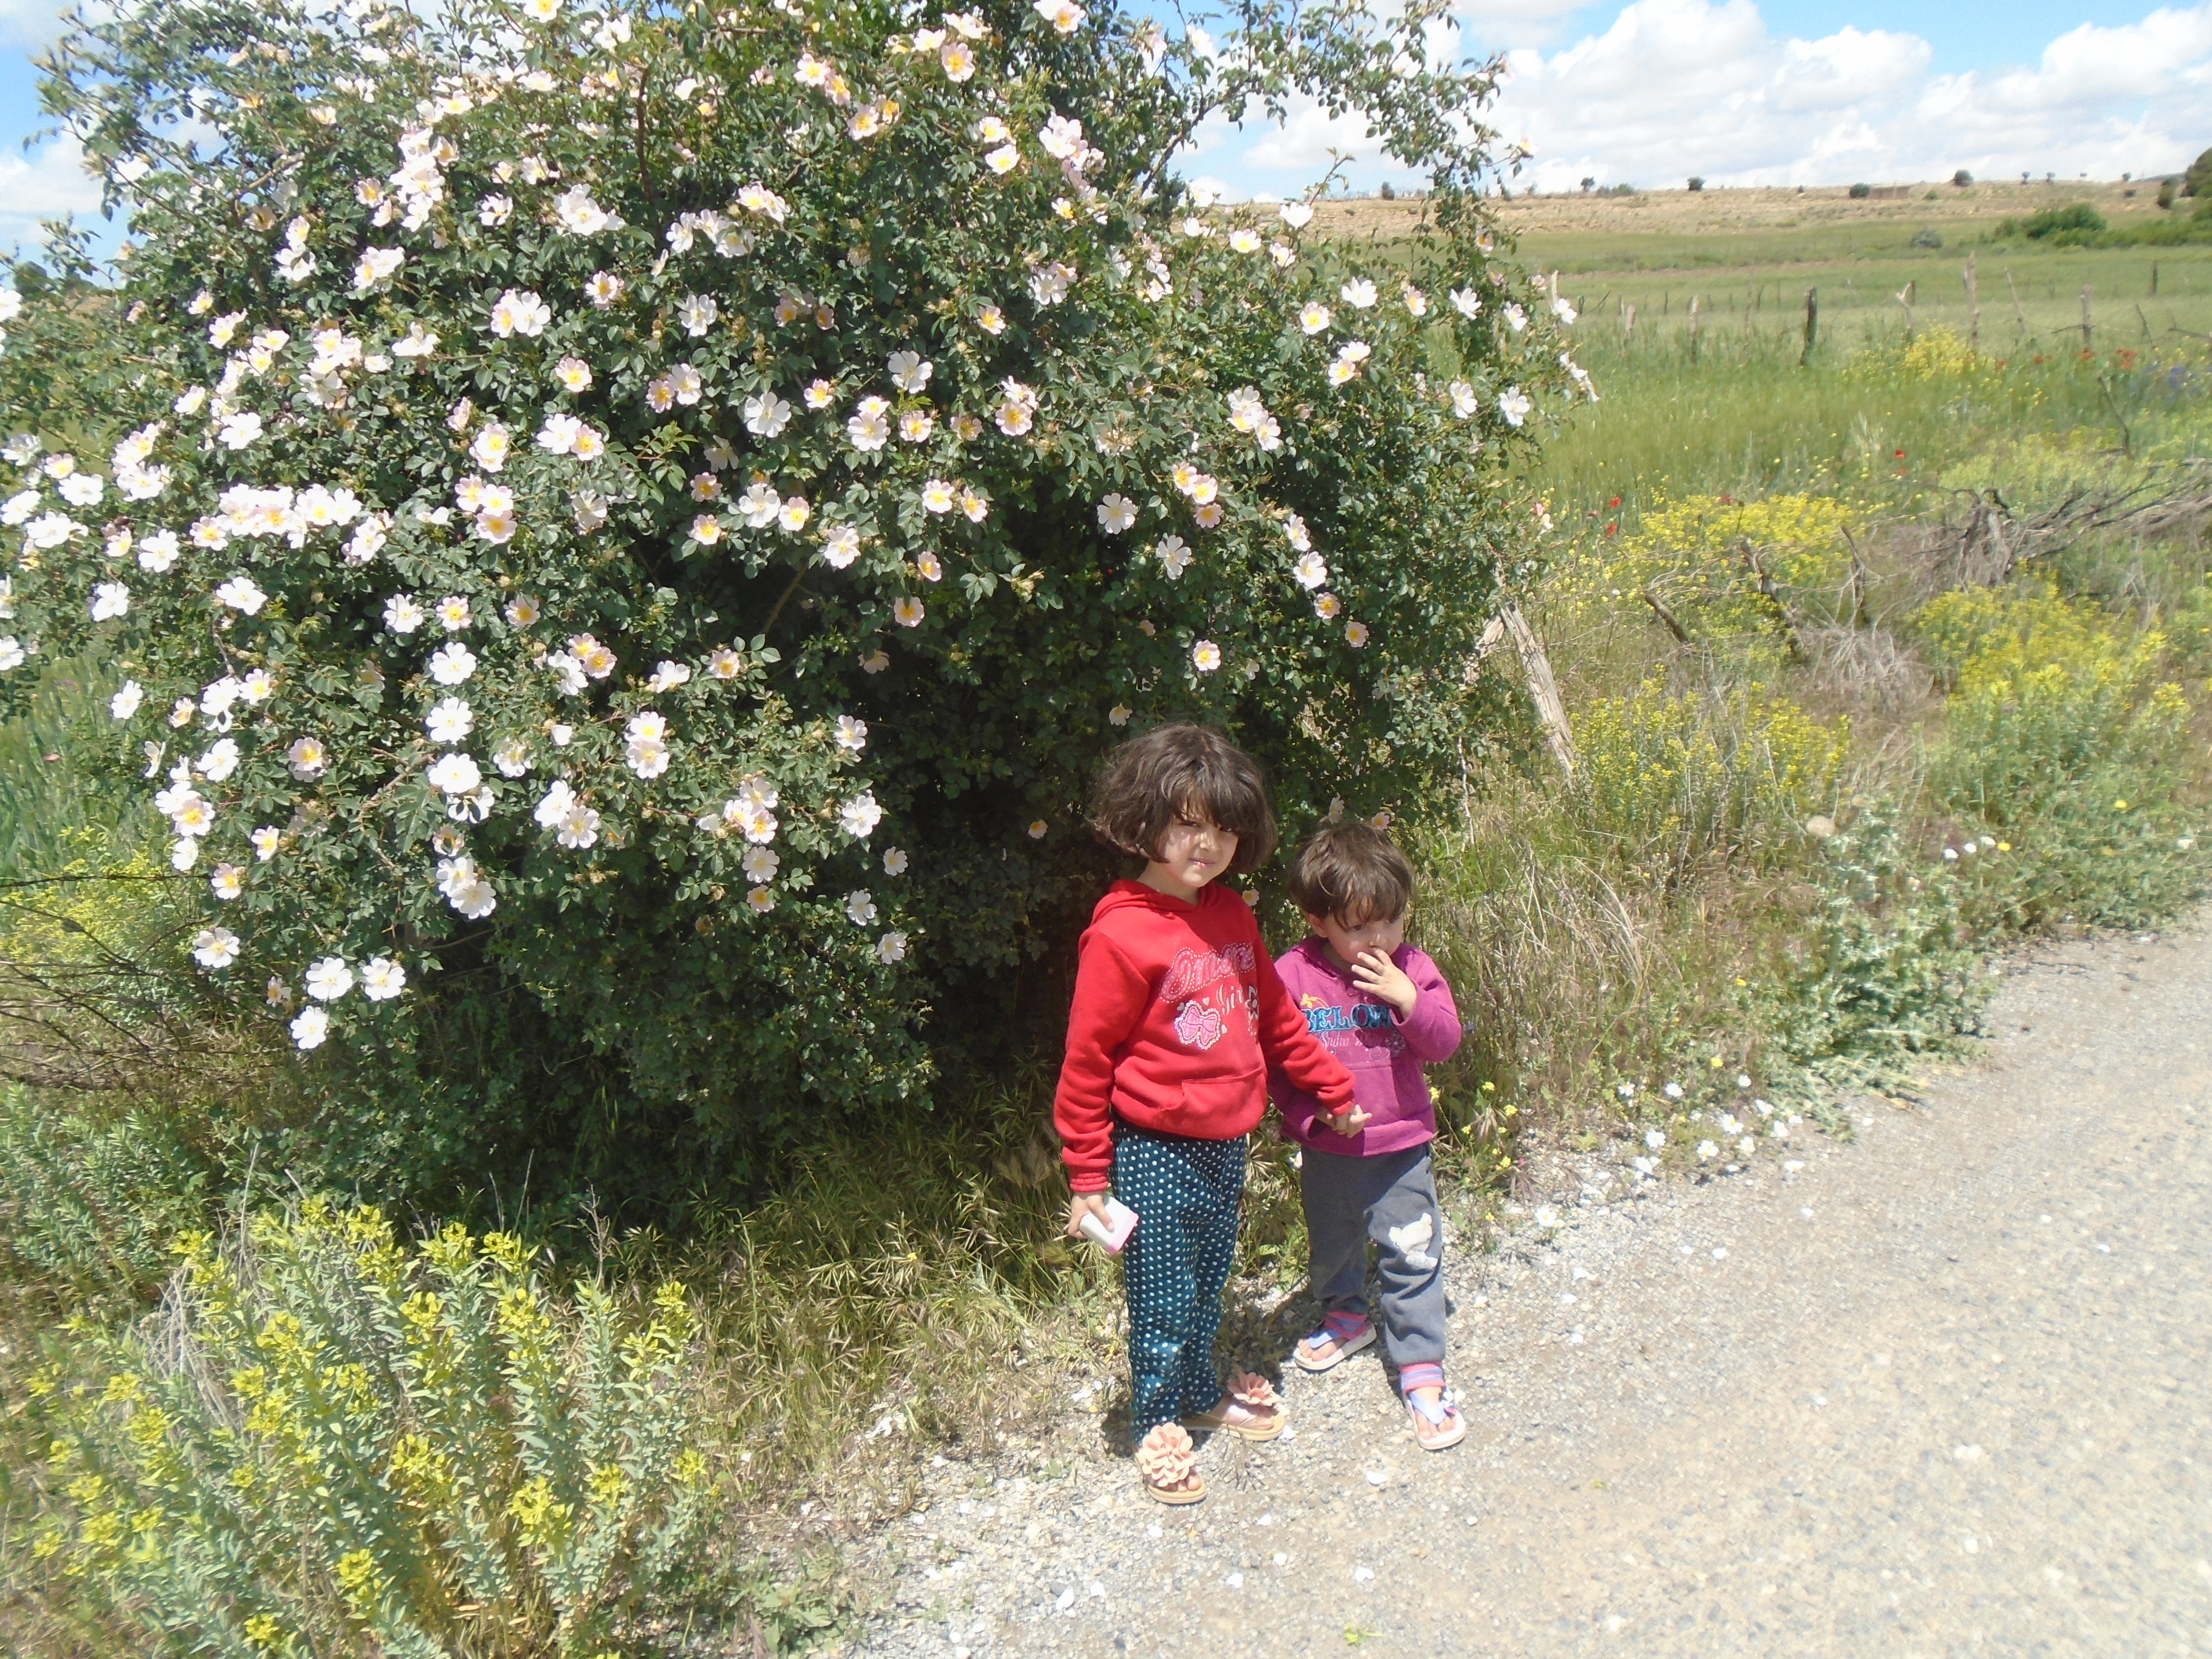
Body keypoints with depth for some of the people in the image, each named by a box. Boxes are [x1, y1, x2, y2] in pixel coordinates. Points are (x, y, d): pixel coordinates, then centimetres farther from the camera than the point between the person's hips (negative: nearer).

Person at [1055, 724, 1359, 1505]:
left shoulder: (1233, 918, 3)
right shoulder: (1121, 935, -20)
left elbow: (1275, 1017, 16)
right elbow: (1086, 1061, -15)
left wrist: (1335, 1089, 21)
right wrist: (1087, 1177, -12)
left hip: (1227, 1143, 7)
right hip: (1156, 1149, -7)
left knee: (1209, 1285, 23)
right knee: (1164, 1298, 8)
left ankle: (1203, 1395, 45)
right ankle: (1158, 1423, 30)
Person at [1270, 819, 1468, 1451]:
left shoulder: (1410, 968, -8)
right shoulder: (1293, 976, -14)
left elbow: (1445, 1042, -10)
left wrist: (1409, 999, -26)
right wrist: (1315, 1114, -20)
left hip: (1401, 1143, 0)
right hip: (1326, 1149, 1)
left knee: (1413, 1254, 1)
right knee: (1332, 1244, 22)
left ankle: (1421, 1369, 14)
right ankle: (1347, 1317, 49)